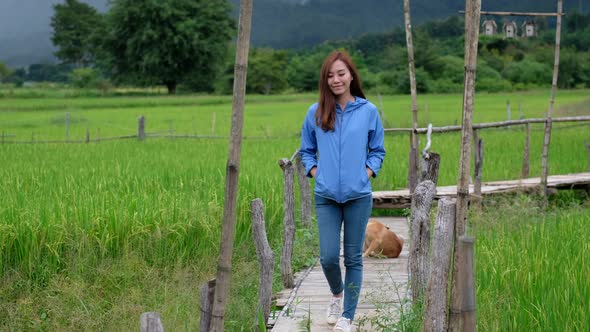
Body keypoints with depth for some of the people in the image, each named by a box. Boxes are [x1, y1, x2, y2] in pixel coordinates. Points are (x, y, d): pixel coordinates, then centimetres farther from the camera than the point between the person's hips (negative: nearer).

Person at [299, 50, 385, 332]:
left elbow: (378, 150, 11)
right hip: (326, 197, 1)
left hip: (359, 196, -1)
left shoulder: (368, 111, 0)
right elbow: (306, 150, 15)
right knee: (328, 257, -3)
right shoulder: (315, 113, 3)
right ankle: (337, 294, 29)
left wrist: (368, 173, -3)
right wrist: (315, 172, 0)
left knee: (353, 258, 4)